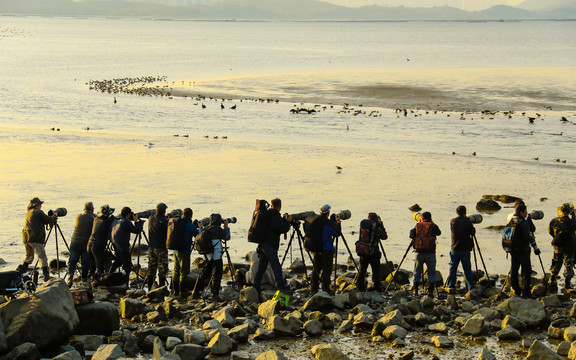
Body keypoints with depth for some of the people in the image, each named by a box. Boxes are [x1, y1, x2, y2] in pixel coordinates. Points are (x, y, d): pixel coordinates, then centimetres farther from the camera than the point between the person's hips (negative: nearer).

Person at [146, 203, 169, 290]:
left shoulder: (151, 219, 2)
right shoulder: (164, 221, -16)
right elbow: (169, 234, -13)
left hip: (151, 248, 6)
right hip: (161, 248, -6)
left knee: (151, 268, 13)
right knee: (162, 270, 1)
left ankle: (150, 289, 16)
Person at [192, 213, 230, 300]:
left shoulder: (206, 229, 8)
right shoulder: (217, 229, -13)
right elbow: (227, 237, -2)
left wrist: (223, 227, 22)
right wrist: (226, 226, 7)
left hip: (208, 256, 7)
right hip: (216, 257, -7)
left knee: (204, 274, 17)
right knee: (216, 276, -2)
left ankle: (195, 293, 22)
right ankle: (215, 295, -4)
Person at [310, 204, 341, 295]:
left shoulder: (315, 222, 2)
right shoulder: (329, 223, -14)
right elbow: (337, 233, -3)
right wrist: (338, 223, 5)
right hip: (327, 249, -6)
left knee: (316, 268, 13)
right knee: (326, 269, 0)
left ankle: (313, 288, 14)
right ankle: (325, 289, -1)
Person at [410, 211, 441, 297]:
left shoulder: (417, 225, 4)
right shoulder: (433, 226, -2)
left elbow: (411, 234, -1)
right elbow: (439, 233, 12)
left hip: (419, 252, 2)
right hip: (430, 253, -2)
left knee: (417, 272, 12)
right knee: (431, 272, 6)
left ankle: (415, 290, 10)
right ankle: (430, 291, -1)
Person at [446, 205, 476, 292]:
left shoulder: (452, 221, 4)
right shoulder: (467, 221, -8)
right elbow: (473, 232, 0)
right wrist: (473, 228, 20)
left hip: (454, 249, 3)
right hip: (465, 249, -3)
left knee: (452, 268, 9)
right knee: (467, 269, 2)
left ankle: (451, 287, 6)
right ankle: (470, 288, 3)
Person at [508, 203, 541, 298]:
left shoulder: (511, 221, 7)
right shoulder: (523, 223, -16)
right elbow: (528, 236, -22)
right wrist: (535, 247, -12)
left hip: (513, 250, 7)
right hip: (523, 249, -7)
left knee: (513, 271, 12)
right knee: (526, 270, -2)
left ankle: (516, 291, 17)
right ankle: (525, 292, -3)